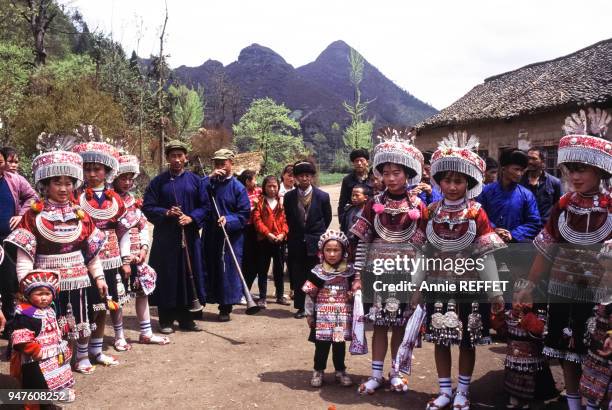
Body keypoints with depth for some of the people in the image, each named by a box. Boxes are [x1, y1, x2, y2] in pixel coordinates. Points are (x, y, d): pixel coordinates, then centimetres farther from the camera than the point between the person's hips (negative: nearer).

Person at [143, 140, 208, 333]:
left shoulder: (194, 180, 8)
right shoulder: (158, 181, 4)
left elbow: (205, 206, 5)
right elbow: (147, 208, 1)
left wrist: (191, 218, -12)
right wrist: (166, 213, -16)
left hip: (189, 236, 2)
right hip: (165, 238, -1)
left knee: (188, 275, 5)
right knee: (167, 277, 0)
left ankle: (185, 317, 17)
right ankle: (166, 320, 11)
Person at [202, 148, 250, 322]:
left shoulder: (238, 187, -3)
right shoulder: (209, 183, 7)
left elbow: (245, 214, -5)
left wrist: (228, 220, -20)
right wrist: (209, 177, -15)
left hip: (231, 237, -3)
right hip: (210, 235, 3)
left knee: (228, 270, 0)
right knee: (209, 269, 11)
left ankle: (226, 307, 11)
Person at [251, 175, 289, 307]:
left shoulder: (282, 202, 7)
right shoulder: (260, 202, 0)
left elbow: (285, 220, 3)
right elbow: (257, 219, -8)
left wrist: (283, 233, -12)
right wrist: (267, 233, -17)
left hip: (280, 240, 2)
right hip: (264, 240, -2)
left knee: (279, 269, 12)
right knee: (262, 270, 4)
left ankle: (280, 295, 24)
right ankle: (262, 297, 11)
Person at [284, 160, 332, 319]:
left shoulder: (322, 196, -4)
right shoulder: (289, 196, 0)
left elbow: (327, 218, 7)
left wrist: (318, 234, 10)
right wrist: (295, 234, 11)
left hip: (315, 243, -2)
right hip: (296, 243, 2)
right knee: (298, 277, 6)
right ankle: (300, 307, 16)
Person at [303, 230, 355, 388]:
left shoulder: (349, 271, 1)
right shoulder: (317, 272, -5)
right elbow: (310, 295, 0)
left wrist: (353, 294, -9)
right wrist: (309, 314, 1)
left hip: (343, 316, 2)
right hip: (322, 316, -1)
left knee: (340, 344, 11)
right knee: (321, 344, 4)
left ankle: (340, 371, 27)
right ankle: (318, 371, 21)